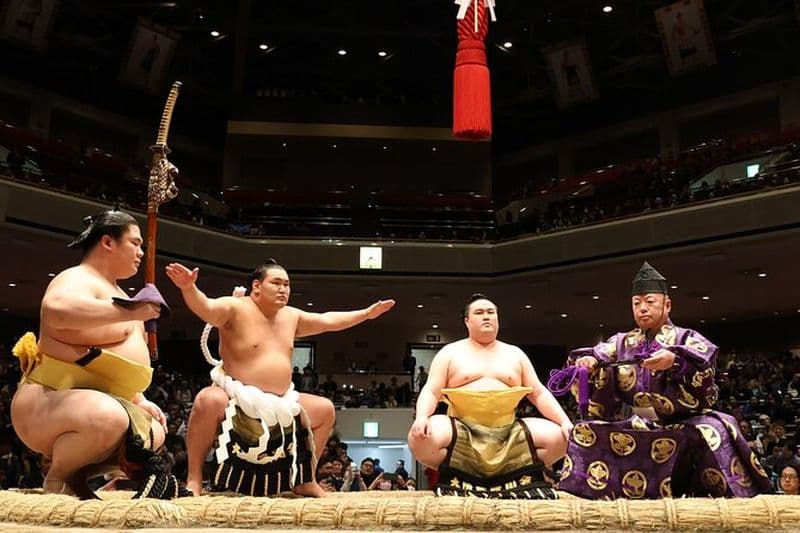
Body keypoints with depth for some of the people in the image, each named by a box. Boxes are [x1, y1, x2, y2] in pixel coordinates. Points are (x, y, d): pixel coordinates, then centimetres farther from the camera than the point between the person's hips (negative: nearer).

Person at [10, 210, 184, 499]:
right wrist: (127, 312, -30)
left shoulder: (112, 290, 21)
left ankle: (77, 473, 6)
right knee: (107, 417, -40)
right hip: (48, 403, -11)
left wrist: (140, 401, 17)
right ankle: (57, 479, -13)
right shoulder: (78, 279, -10)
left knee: (154, 431, 21)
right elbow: (56, 309, -37)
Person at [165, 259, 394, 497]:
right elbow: (205, 307, -29)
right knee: (209, 401, -38)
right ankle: (194, 478, -24)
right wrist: (189, 288, -51)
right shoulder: (236, 308, -10)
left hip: (279, 404, 8)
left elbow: (329, 320, 23)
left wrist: (367, 313, 25)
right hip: (237, 399, -7)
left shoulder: (291, 316, 12)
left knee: (325, 409, 11)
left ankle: (305, 480, 20)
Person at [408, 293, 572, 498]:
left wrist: (565, 422, -4)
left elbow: (539, 393, 12)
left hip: (508, 432, 3)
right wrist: (421, 417, -23)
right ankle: (455, 479, -6)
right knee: (423, 436, -33)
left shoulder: (515, 354, 16)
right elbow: (431, 392, -1)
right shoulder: (450, 353, 9)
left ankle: (511, 479, -3)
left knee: (556, 437, -19)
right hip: (462, 431, -2)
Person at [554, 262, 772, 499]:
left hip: (685, 423, -3)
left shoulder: (685, 338, 4)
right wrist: (587, 361, -25)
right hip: (640, 427, 3)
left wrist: (675, 359, -38)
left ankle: (733, 496, -24)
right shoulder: (622, 342, 14)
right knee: (585, 432, -14)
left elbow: (705, 357, -17)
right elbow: (597, 354, -1)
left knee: (712, 431, -34)